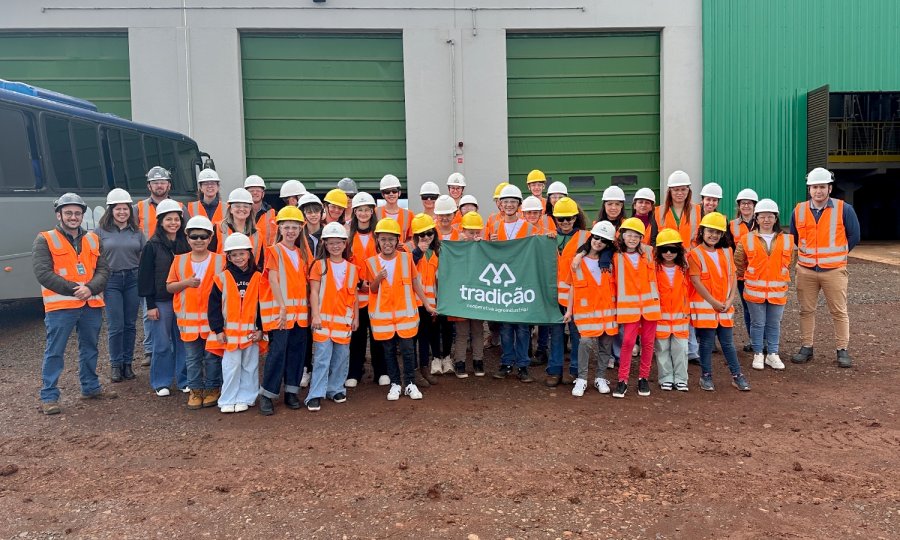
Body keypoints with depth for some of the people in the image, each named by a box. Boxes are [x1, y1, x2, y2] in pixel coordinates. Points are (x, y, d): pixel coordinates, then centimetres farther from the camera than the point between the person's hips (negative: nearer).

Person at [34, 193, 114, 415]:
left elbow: (103, 270, 6)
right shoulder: (45, 240, -1)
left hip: (92, 304, 5)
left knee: (90, 348, 16)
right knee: (54, 352, 0)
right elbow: (43, 273, -11)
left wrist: (90, 289, -14)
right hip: (60, 306, -5)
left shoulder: (93, 240, 12)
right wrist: (74, 289, -16)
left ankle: (91, 387, 30)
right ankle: (48, 396, 8)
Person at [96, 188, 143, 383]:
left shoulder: (136, 231, 7)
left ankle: (128, 363, 19)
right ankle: (115, 365, 12)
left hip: (133, 279, 2)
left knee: (130, 324, 7)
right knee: (116, 326, -2)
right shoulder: (101, 230, 0)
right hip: (111, 281, -2)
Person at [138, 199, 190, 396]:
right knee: (162, 344, 4)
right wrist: (150, 305, -8)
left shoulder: (186, 244, 6)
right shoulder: (152, 246, -3)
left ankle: (185, 380, 18)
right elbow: (145, 276, -4)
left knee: (183, 342, 7)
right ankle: (161, 383, 17)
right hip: (161, 302, -3)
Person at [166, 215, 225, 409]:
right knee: (192, 358, 10)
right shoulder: (179, 260, 5)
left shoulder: (219, 260, -2)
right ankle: (196, 390, 22)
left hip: (212, 317, -2)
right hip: (188, 318, 2)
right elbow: (169, 287, 5)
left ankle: (213, 388, 21)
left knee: (212, 357, 7)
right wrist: (185, 283, -12)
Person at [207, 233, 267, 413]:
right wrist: (218, 329, -6)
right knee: (231, 367, 1)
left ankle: (244, 398, 19)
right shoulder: (222, 278, -1)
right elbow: (214, 306, -1)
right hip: (229, 332, -1)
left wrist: (261, 329, -2)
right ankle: (228, 400, 12)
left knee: (250, 366, 8)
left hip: (252, 332, 1)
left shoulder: (258, 278, 2)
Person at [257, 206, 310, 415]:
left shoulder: (302, 254, 14)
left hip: (300, 310, 5)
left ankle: (291, 391, 17)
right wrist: (283, 308, -19)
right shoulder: (274, 251, -2)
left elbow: (305, 282, 13)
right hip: (279, 308, -5)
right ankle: (266, 395, 1)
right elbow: (273, 281, -11)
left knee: (297, 350, 7)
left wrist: (308, 307, 3)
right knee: (277, 350, -8)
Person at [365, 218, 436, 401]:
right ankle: (395, 384, 21)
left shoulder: (406, 258, -1)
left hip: (405, 313, -1)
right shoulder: (372, 262, 0)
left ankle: (410, 383, 15)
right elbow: (373, 290, 5)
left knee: (408, 349, 0)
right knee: (389, 351, 9)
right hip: (382, 315, 1)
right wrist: (378, 279, -17)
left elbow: (415, 283, 6)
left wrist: (427, 304, 7)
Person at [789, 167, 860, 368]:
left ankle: (842, 350, 12)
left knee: (839, 311, 3)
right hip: (805, 270, 3)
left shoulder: (844, 209, -5)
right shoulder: (799, 210, 2)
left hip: (834, 270, -2)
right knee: (806, 310, 8)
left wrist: (837, 254, 6)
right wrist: (807, 253, 12)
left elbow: (854, 236, 3)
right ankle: (806, 348, 18)